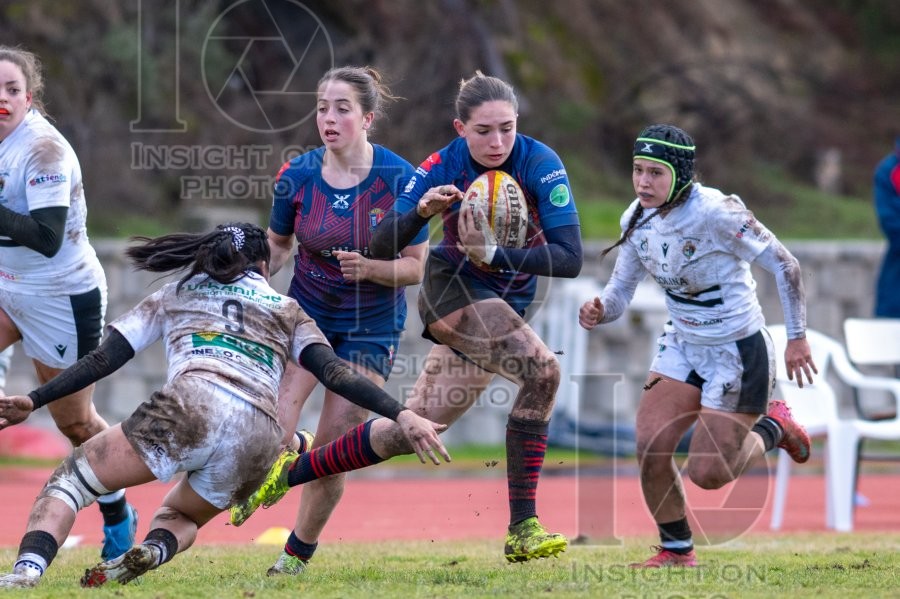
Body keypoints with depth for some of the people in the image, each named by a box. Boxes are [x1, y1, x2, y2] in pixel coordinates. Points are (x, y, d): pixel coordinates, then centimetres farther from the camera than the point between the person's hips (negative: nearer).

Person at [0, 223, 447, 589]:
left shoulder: (173, 297, 27)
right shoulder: (288, 311, 29)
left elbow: (102, 360, 21)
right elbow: (335, 374, 13)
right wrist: (401, 415, 8)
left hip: (190, 408, -3)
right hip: (259, 439, 3)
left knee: (67, 480, 6)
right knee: (178, 517, 30)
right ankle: (150, 553, -9)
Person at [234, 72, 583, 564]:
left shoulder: (539, 163, -18)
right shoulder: (442, 168, -15)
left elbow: (569, 258, -26)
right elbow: (380, 248, -16)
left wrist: (495, 255, -37)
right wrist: (421, 211, -36)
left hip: (507, 302, 3)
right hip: (452, 288, -3)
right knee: (543, 371, -29)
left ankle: (288, 473, 19)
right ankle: (522, 530, -24)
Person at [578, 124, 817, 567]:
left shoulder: (715, 212, -26)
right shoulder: (637, 219, -5)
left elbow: (784, 265, -19)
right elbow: (621, 289, 4)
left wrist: (797, 338, -17)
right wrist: (599, 311, -20)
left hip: (739, 352, -6)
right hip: (682, 346, 6)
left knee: (707, 474, -5)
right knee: (649, 447, -10)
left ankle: (773, 430, 25)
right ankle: (676, 548, 12)